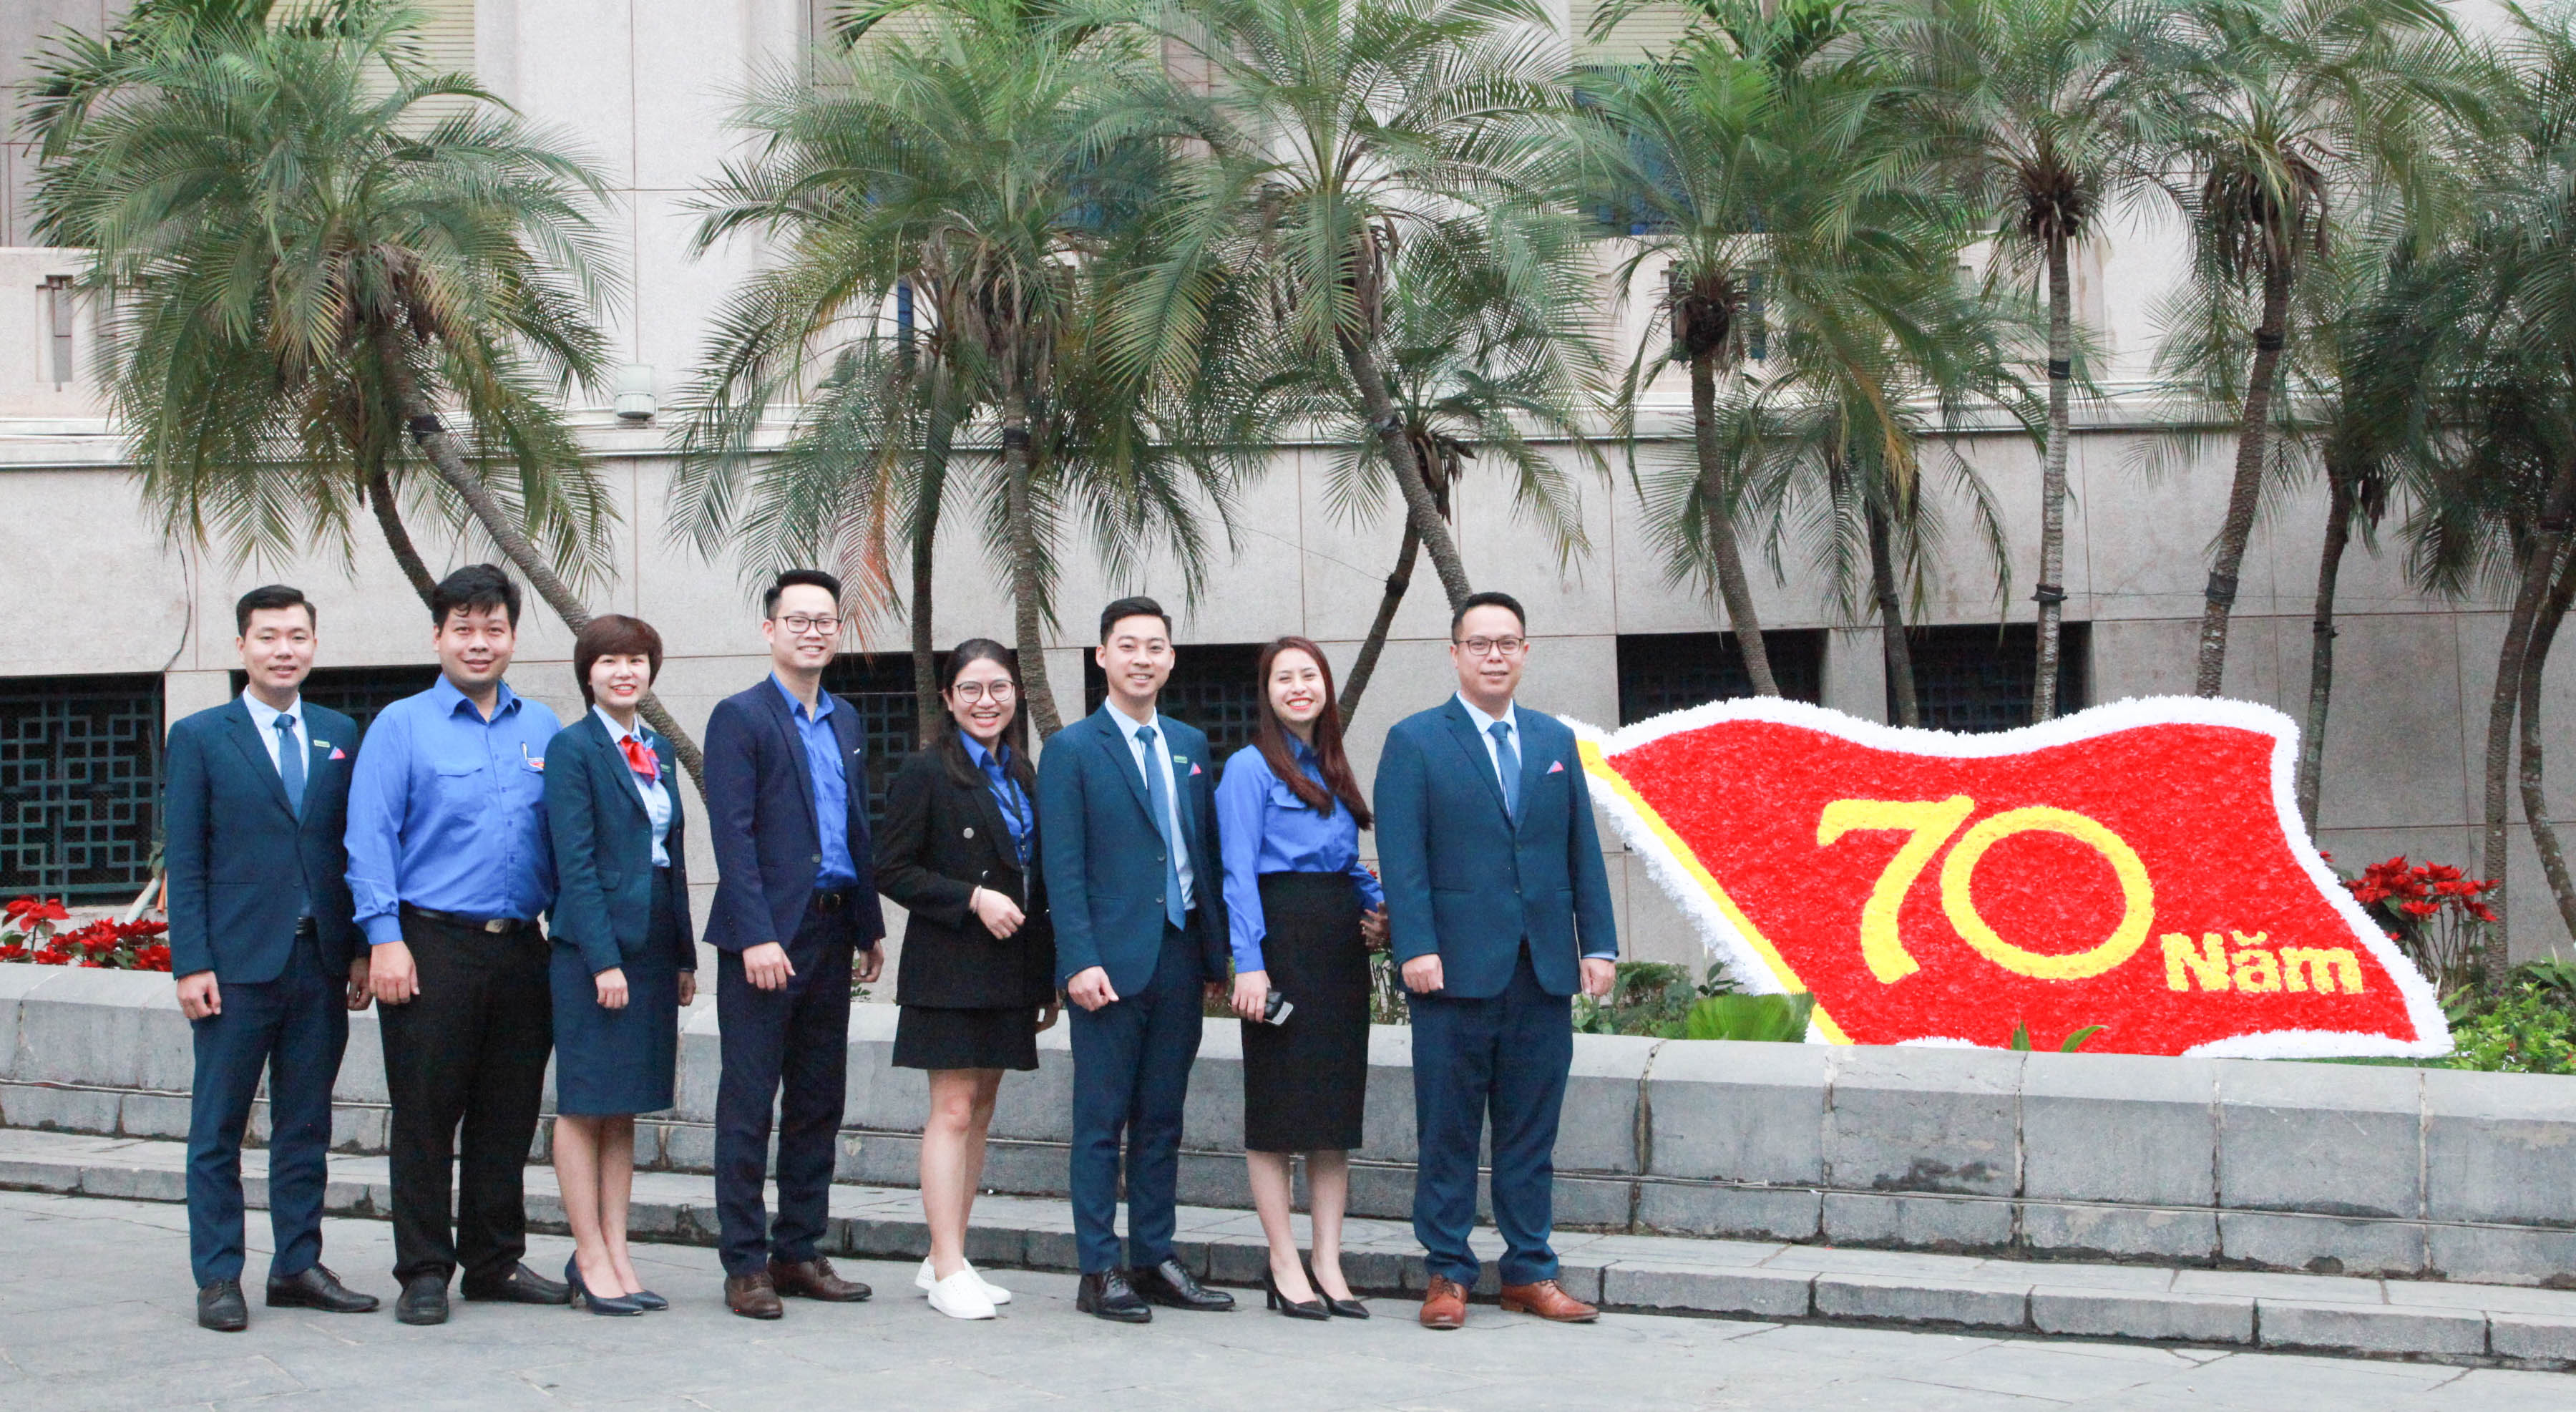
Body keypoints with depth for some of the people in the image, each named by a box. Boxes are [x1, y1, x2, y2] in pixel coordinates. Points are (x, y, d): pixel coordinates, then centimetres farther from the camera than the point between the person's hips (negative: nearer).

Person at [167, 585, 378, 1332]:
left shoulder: (340, 734, 11)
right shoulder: (199, 737, 2)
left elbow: (356, 845, 10)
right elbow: (184, 860, -2)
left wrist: (361, 949, 3)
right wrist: (192, 963, -9)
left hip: (322, 963, 3)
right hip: (236, 964, -3)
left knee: (307, 1125, 9)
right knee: (218, 1129, 2)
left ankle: (298, 1267, 17)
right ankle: (218, 1278, 9)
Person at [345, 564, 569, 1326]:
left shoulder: (542, 729, 13)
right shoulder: (400, 727, 1)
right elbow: (369, 840, -4)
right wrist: (385, 940, -12)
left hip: (520, 946, 4)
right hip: (433, 947, -4)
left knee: (508, 1115, 9)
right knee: (424, 1116, -1)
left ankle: (495, 1262, 19)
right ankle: (423, 1272, 7)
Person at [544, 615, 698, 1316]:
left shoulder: (658, 751, 15)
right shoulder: (573, 748, -6)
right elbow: (574, 863, -12)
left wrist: (685, 955, 12)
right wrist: (603, 960, -18)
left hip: (652, 948, 7)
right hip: (594, 946, -7)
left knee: (624, 1108, 10)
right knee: (585, 1106, 0)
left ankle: (615, 1252, 14)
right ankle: (591, 1258, 5)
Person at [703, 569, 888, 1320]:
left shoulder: (844, 721, 17)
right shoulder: (740, 717, -5)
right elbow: (734, 835, -12)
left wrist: (871, 926, 14)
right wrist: (758, 937, -19)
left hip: (832, 933, 7)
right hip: (766, 932, -7)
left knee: (818, 1102, 10)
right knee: (749, 1103, -2)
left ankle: (798, 1251, 18)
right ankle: (745, 1264, 3)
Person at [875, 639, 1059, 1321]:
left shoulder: (1022, 776, 13)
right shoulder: (927, 772, -6)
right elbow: (893, 869, -10)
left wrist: (1046, 980, 14)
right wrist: (973, 898, -19)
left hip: (1010, 970, 7)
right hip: (950, 968, -7)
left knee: (981, 1111, 9)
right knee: (953, 1111, -7)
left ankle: (947, 1257, 16)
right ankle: (947, 1271, -4)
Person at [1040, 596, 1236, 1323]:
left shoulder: (1190, 745, 14)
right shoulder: (1071, 750, -2)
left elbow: (1206, 854, 15)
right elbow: (1063, 868, -7)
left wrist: (1215, 955, 10)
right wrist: (1080, 962, -16)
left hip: (1180, 959, 5)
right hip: (1112, 962, -5)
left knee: (1162, 1121, 11)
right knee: (1101, 1121, 0)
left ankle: (1154, 1261, 18)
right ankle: (1099, 1272, 5)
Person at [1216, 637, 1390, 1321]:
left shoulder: (1334, 770, 17)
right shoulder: (1249, 767, -4)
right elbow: (1238, 872, -10)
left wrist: (1379, 904, 2)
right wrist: (1249, 963, -19)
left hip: (1342, 943, 7)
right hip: (1282, 938, -7)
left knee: (1337, 1103, 7)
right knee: (1276, 1104, -1)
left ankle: (1328, 1264, 12)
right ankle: (1286, 1265, 5)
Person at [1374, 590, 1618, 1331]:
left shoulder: (1556, 741, 15)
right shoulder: (1415, 741, 1)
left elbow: (1583, 850, 13)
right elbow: (1402, 856, -6)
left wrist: (1598, 944, 6)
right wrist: (1416, 949, -15)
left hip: (1544, 967, 4)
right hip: (1457, 966, -4)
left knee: (1532, 1130, 8)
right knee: (1449, 1129, 2)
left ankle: (1529, 1271, 16)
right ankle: (1447, 1273, 10)